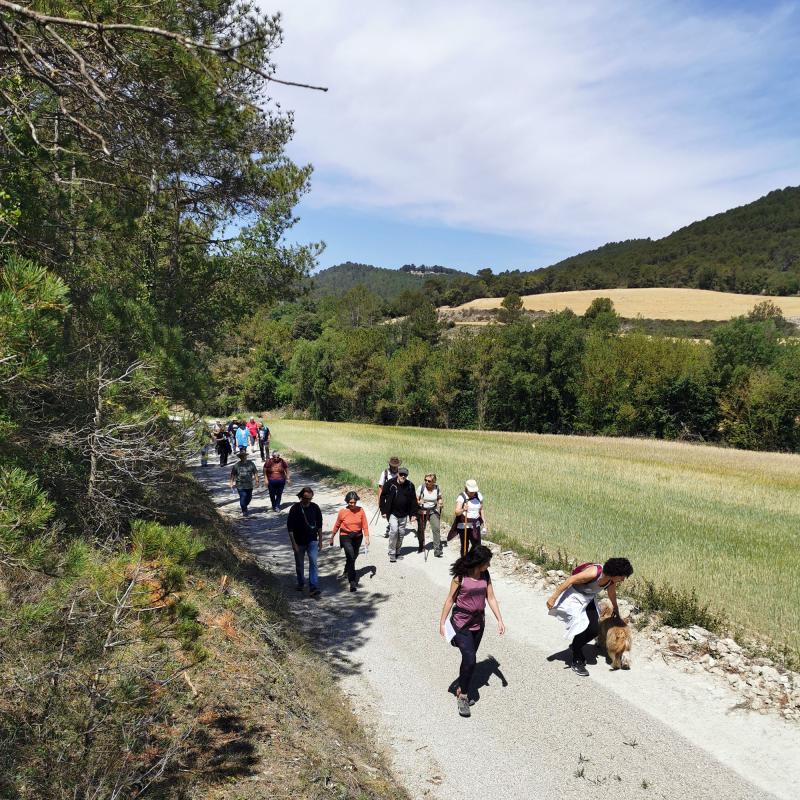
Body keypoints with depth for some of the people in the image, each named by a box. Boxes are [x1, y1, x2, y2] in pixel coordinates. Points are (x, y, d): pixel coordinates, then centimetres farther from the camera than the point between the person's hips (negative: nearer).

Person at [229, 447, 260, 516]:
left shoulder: (251, 463, 2)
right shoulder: (236, 465, -1)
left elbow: (255, 472, 6)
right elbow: (233, 475, 8)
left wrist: (257, 481, 1)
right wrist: (232, 482, 7)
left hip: (249, 485, 2)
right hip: (240, 486, -2)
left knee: (249, 497, 11)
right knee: (243, 497, -9)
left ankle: (244, 507, 39)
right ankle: (244, 511, 7)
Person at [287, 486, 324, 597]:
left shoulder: (315, 508, -3)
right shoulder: (295, 509, -11)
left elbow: (319, 525, 6)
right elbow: (290, 528, -9)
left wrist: (320, 541, 6)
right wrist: (293, 543, -13)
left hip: (312, 541, 1)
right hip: (299, 542, -1)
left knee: (313, 563, -12)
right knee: (299, 564, 13)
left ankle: (313, 587, -16)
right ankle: (300, 583, 36)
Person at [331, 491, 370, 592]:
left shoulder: (360, 510, -7)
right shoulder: (342, 512, -10)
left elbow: (365, 525, -4)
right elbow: (337, 525, 3)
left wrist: (367, 537, -12)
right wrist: (332, 537, 10)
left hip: (358, 537, 3)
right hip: (345, 537, -3)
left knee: (354, 557, 19)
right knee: (351, 556, -18)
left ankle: (347, 570, 50)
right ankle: (352, 581, -15)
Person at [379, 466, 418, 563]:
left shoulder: (410, 485, -1)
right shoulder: (390, 483, -8)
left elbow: (413, 500, 6)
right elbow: (383, 497, -2)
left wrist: (413, 514, 4)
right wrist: (383, 511, -5)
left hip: (404, 515, 3)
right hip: (393, 514, -3)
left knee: (401, 533, 10)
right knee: (394, 531, -15)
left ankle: (398, 552, 27)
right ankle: (392, 553, -3)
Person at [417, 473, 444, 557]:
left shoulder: (437, 488, -3)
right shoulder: (421, 487, -9)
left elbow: (440, 498, 14)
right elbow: (416, 500, -4)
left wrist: (440, 502, -7)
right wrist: (418, 502, -26)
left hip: (433, 511, 0)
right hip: (422, 511, 0)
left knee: (436, 528, -15)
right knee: (420, 530, 3)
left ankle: (437, 550, -12)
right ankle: (421, 546, 32)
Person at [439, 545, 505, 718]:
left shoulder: (485, 576, 0)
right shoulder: (460, 576, -15)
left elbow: (491, 598, 6)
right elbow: (450, 599, -7)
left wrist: (500, 620, 1)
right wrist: (442, 622, -4)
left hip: (478, 624, 5)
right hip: (461, 624, -5)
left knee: (469, 658, 14)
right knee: (470, 659, -13)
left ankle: (461, 689, 32)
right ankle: (463, 696, 3)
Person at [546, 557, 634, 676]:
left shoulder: (611, 582, -10)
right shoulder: (594, 572, -34)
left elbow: (613, 601, 11)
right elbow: (570, 580, -28)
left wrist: (618, 618, 26)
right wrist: (553, 597, -23)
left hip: (588, 598, 7)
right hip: (573, 596, -7)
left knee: (595, 629, -2)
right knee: (582, 626, -16)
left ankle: (575, 646, 26)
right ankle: (576, 662, 3)